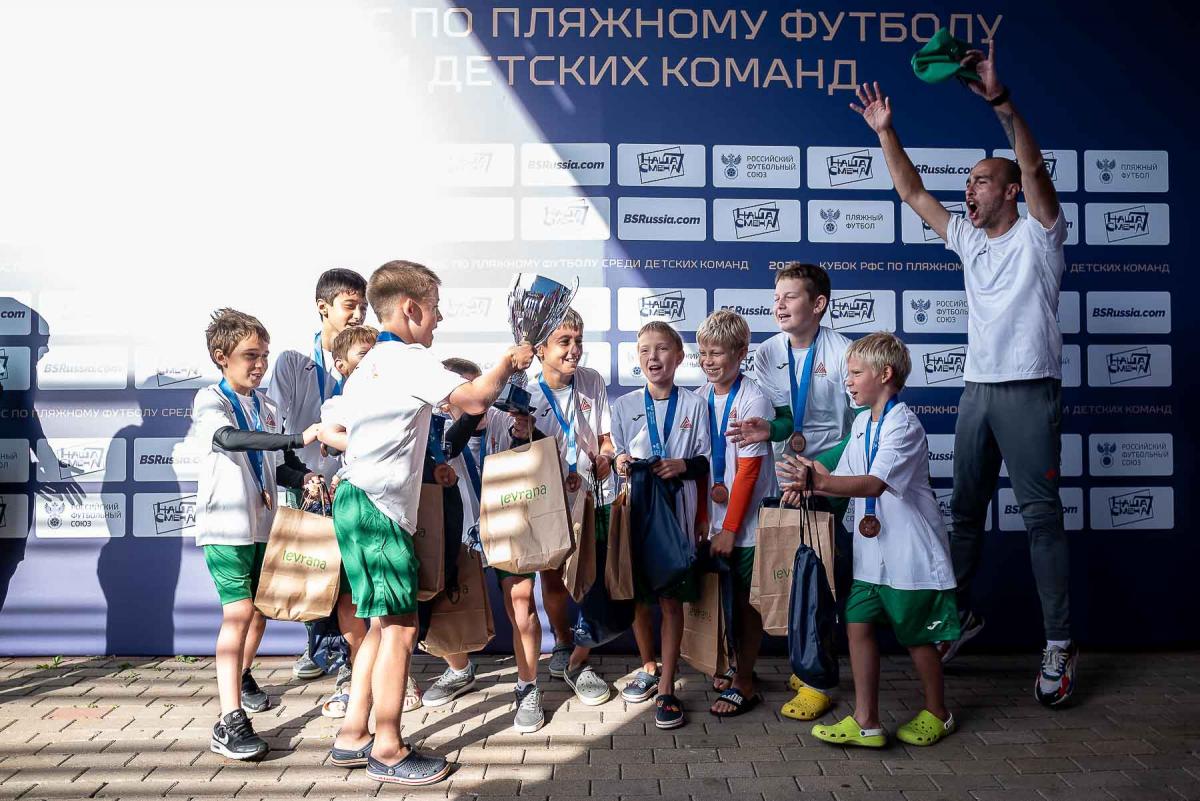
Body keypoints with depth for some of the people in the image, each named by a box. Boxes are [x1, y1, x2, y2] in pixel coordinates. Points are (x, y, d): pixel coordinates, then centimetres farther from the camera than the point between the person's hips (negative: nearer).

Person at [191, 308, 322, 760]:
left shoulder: (267, 407, 11)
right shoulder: (210, 400, -8)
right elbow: (229, 438, -31)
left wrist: (304, 477, -10)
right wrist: (299, 439, -40)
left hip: (262, 525, 7)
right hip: (226, 525, -6)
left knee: (260, 608, 16)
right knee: (239, 611, -15)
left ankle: (242, 676, 42)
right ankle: (230, 723, -13)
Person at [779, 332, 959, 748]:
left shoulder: (903, 424, -18)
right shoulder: (863, 422, 10)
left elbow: (874, 483, -30)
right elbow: (847, 480, 10)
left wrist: (818, 481, -39)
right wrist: (811, 483, -9)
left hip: (910, 553, -7)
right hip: (872, 551, 7)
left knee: (916, 635, 8)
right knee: (858, 624, 3)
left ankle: (937, 713, 31)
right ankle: (865, 721, 13)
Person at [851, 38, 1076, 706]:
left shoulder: (1038, 235, -2)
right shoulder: (969, 239, 14)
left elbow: (1033, 166, -19)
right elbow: (913, 191, 13)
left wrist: (1000, 99, -30)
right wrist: (886, 131, 5)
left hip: (1030, 389, -6)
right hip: (978, 388, 6)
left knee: (1042, 513, -4)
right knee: (966, 508, 12)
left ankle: (1060, 645, 3)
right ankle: (962, 612, 26)